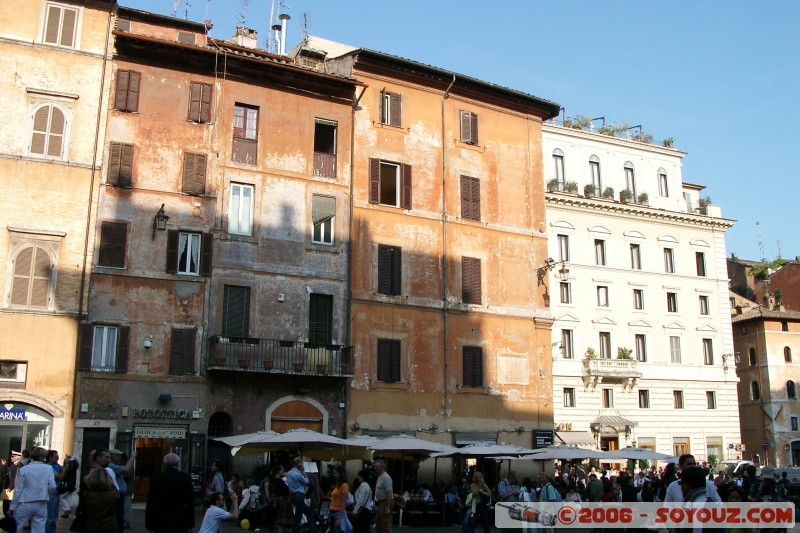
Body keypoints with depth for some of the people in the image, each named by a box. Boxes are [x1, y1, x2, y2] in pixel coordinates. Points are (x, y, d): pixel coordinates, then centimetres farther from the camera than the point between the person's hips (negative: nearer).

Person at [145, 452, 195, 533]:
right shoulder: (186, 477, -4)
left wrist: (149, 523, 7)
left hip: (160, 522, 1)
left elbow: (151, 502, -1)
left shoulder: (156, 478, -2)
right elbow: (190, 502, -3)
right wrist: (190, 523, 3)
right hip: (179, 522, -1)